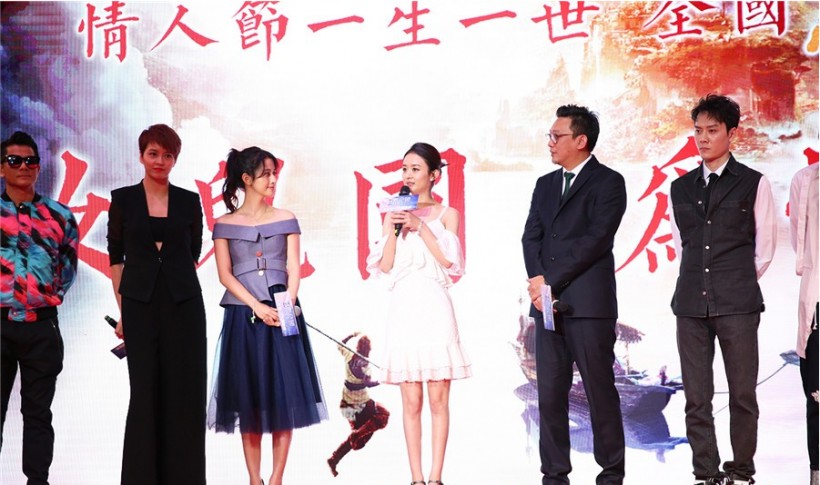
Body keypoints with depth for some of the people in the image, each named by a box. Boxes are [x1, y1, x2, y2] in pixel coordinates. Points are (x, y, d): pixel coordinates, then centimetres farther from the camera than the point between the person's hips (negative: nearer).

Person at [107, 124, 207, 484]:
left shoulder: (189, 201, 6)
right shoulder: (123, 199, 3)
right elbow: (116, 258, 4)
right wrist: (123, 311, 0)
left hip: (183, 304, 1)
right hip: (140, 304, -1)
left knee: (184, 390, 1)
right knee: (145, 389, 1)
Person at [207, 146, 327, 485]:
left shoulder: (286, 220, 8)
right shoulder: (225, 224, 4)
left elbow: (293, 270, 4)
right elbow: (225, 275, -1)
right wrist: (258, 308, -12)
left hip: (282, 314, 1)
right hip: (243, 317, -1)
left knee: (284, 397, -2)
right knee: (249, 400, 0)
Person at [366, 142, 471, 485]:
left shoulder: (447, 214, 8)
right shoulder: (394, 213, 13)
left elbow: (449, 260, -5)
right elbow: (385, 266, 6)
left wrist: (420, 226, -8)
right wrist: (394, 228, -5)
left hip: (435, 308, -2)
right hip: (404, 308, 2)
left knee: (438, 398, -4)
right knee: (411, 401, 0)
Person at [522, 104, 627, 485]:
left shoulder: (608, 182, -1)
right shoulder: (545, 185, 19)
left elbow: (596, 239, -11)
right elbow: (531, 238, 11)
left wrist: (550, 280, -12)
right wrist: (537, 281, -7)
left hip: (589, 303, -6)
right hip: (548, 303, 6)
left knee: (600, 391, -1)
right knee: (550, 393, 4)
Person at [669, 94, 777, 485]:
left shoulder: (753, 184, 2)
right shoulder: (680, 188, 13)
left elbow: (764, 250, 6)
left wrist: (736, 283, 9)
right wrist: (700, 281, 12)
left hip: (737, 304, -3)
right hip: (691, 304, 3)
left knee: (742, 394, -1)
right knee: (696, 398, 3)